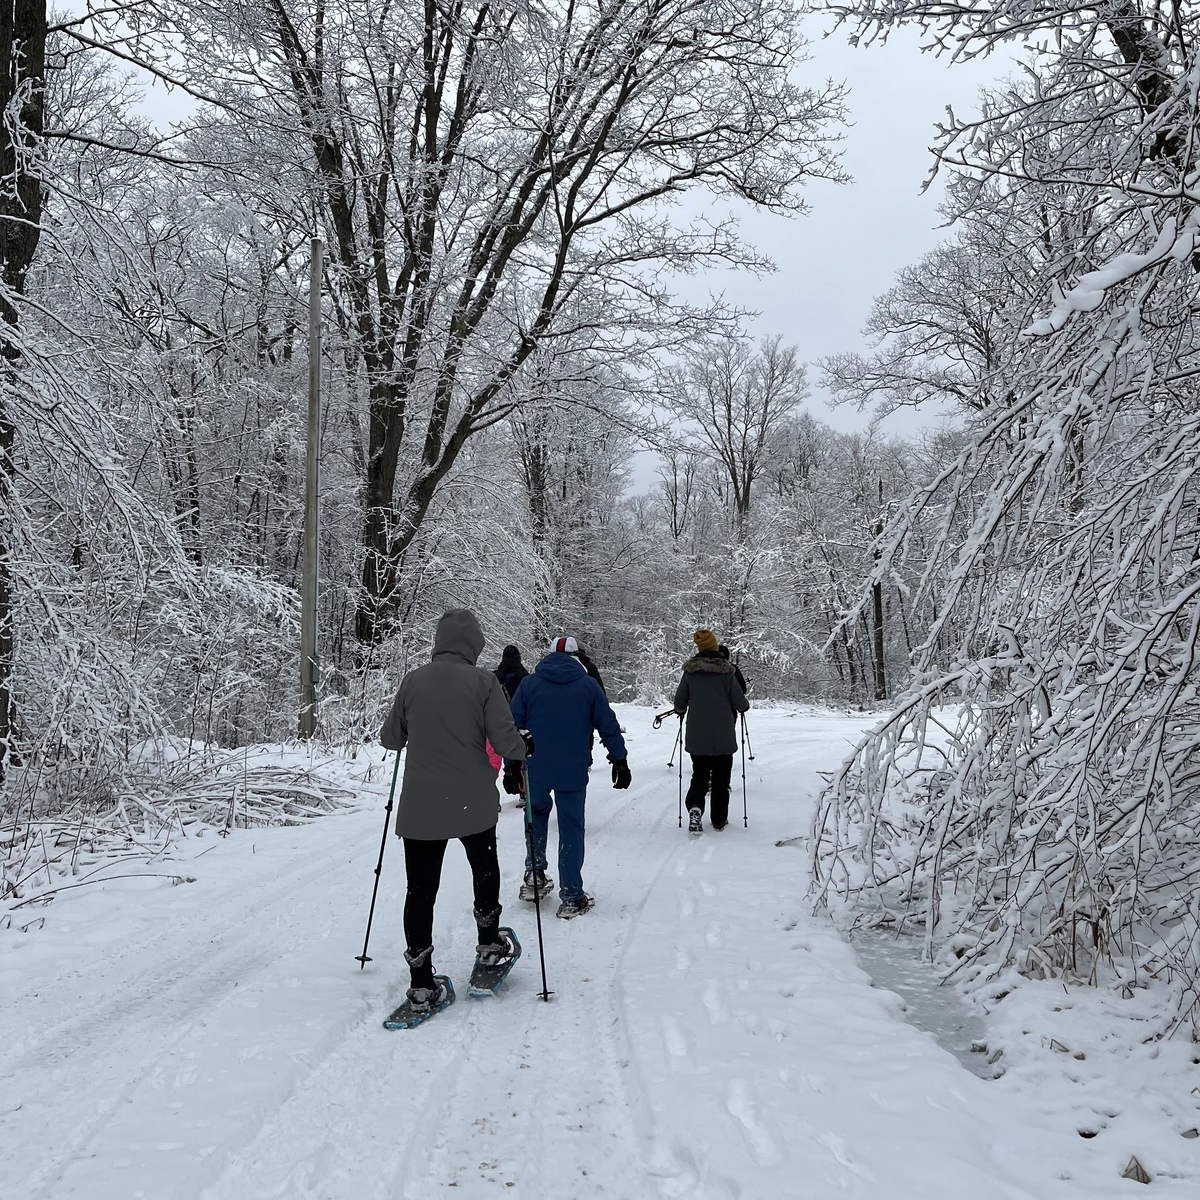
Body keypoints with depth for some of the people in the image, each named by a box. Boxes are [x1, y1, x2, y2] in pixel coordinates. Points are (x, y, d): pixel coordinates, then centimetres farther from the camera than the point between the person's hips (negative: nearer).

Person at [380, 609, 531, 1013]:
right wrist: (525, 748, 8)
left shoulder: (413, 680, -2)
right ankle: (489, 945, 39)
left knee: (421, 889, 6)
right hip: (473, 803, -1)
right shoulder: (483, 681, -9)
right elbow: (504, 740, -14)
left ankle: (422, 983, 6)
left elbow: (390, 738, 6)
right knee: (485, 870, 25)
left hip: (419, 808, 1)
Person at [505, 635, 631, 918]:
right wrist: (620, 761, 11)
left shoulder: (529, 683, 3)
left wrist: (511, 766, 10)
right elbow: (608, 726, 3)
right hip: (573, 772, -1)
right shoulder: (588, 685, 1)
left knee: (537, 813, 26)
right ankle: (572, 897, 8)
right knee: (571, 829, 6)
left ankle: (534, 874, 16)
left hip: (535, 769, 1)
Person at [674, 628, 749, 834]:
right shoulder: (726, 671, -6)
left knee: (699, 775, 11)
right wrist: (745, 706, 19)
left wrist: (681, 711, 26)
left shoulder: (690, 671, -1)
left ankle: (695, 806, -14)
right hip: (723, 736, -1)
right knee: (721, 778, 12)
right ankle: (719, 819, 17)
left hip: (697, 735, 1)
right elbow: (740, 702, -4)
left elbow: (679, 702, 4)